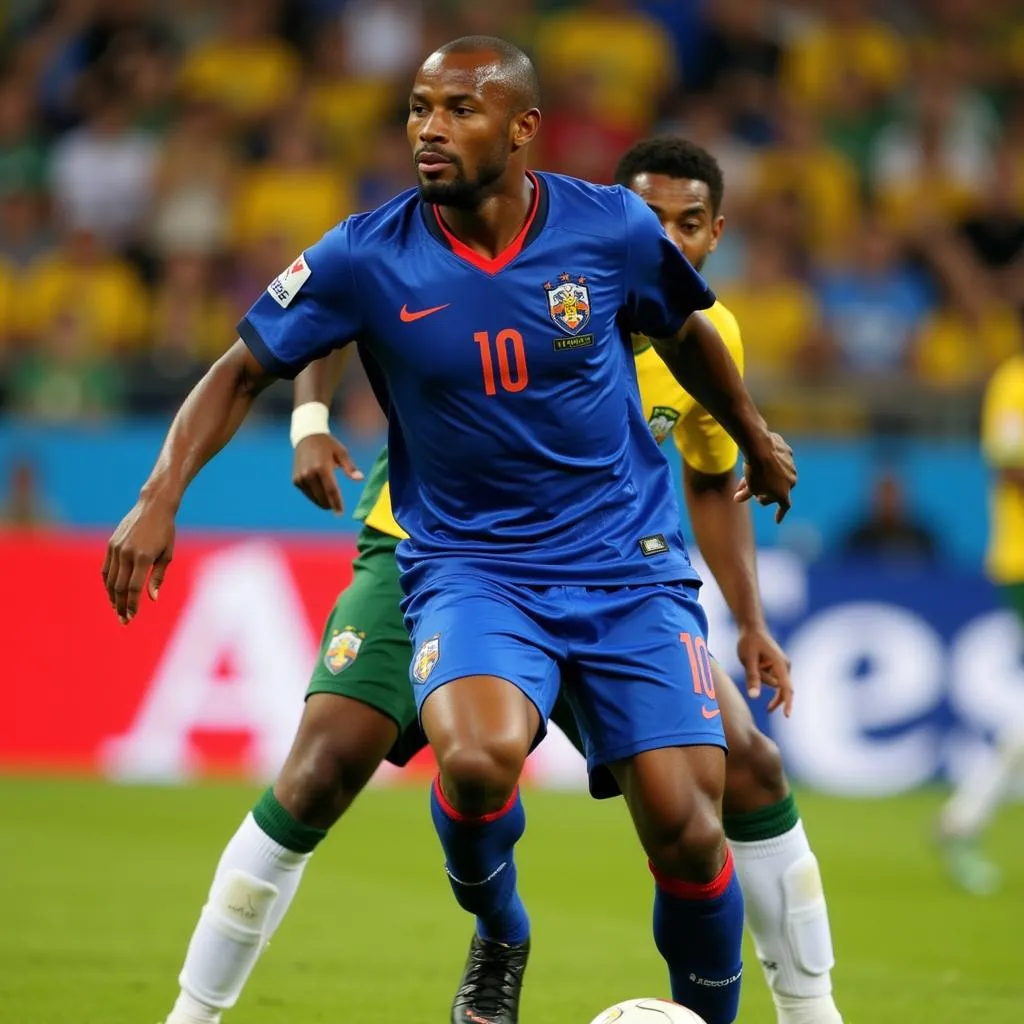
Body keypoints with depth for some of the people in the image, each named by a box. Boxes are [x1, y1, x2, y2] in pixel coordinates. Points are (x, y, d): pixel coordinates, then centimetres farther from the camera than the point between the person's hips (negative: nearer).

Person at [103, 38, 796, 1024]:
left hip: (629, 564, 1)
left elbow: (687, 335, 15)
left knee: (685, 831, -10)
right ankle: (497, 935, 3)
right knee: (478, 756, -31)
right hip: (470, 564, -1)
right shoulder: (366, 258, -9)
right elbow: (244, 369, 2)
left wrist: (755, 442, 31)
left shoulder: (613, 229, -6)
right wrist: (160, 499, -11)